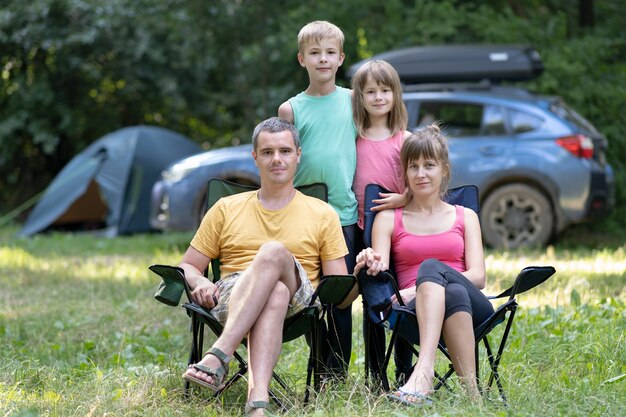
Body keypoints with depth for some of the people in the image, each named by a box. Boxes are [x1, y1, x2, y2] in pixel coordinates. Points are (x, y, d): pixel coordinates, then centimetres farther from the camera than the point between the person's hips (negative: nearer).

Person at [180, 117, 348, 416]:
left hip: (297, 303, 0)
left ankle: (218, 356, -51)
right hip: (232, 299, 0)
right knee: (274, 292, -39)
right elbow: (188, 266, 21)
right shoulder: (226, 209, 23)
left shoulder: (322, 214, 20)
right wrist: (200, 283, -4)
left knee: (274, 251, -36)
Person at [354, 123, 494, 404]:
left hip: (472, 308, 1)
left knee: (431, 266, -35)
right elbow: (381, 273, 2)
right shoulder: (388, 219, 17)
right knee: (455, 294, -39)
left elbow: (478, 276, 5)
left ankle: (423, 371, -55)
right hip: (415, 312, -1)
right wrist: (371, 267, -25)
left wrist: (423, 286, -13)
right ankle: (472, 393, -54)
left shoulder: (465, 217, 19)